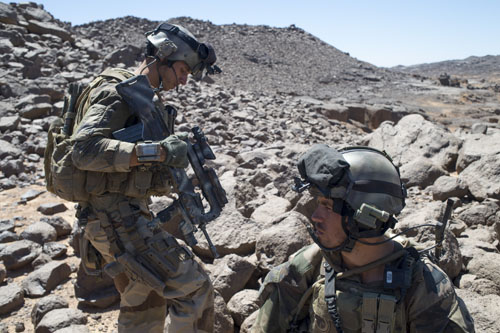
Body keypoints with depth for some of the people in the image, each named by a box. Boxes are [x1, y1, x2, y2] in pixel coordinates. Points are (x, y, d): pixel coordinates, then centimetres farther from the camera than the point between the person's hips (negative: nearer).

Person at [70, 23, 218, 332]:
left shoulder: (150, 99, 17)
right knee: (194, 289, -10)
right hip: (116, 218, -10)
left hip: (131, 214, 10)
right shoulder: (117, 90, -11)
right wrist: (155, 151, -30)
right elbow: (84, 150, -25)